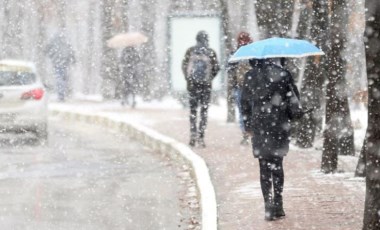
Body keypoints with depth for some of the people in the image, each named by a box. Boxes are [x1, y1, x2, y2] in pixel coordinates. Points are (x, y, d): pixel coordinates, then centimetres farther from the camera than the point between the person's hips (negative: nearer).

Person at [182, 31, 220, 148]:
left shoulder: (190, 51, -1)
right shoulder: (211, 52, -4)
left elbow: (184, 65, 2)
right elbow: (216, 68, -3)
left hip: (192, 84, 1)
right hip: (206, 85, -1)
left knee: (193, 109, 13)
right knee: (204, 111, 4)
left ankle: (193, 133, 1)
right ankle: (200, 137, -2)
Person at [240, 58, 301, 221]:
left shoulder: (250, 77, -1)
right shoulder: (282, 74, -2)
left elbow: (245, 103, 3)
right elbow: (294, 98, -3)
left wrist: (248, 125, 12)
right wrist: (291, 117, 10)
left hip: (259, 126, 0)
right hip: (279, 125, 0)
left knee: (264, 167, 5)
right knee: (277, 165, 13)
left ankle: (269, 206, -4)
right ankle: (277, 205, 11)